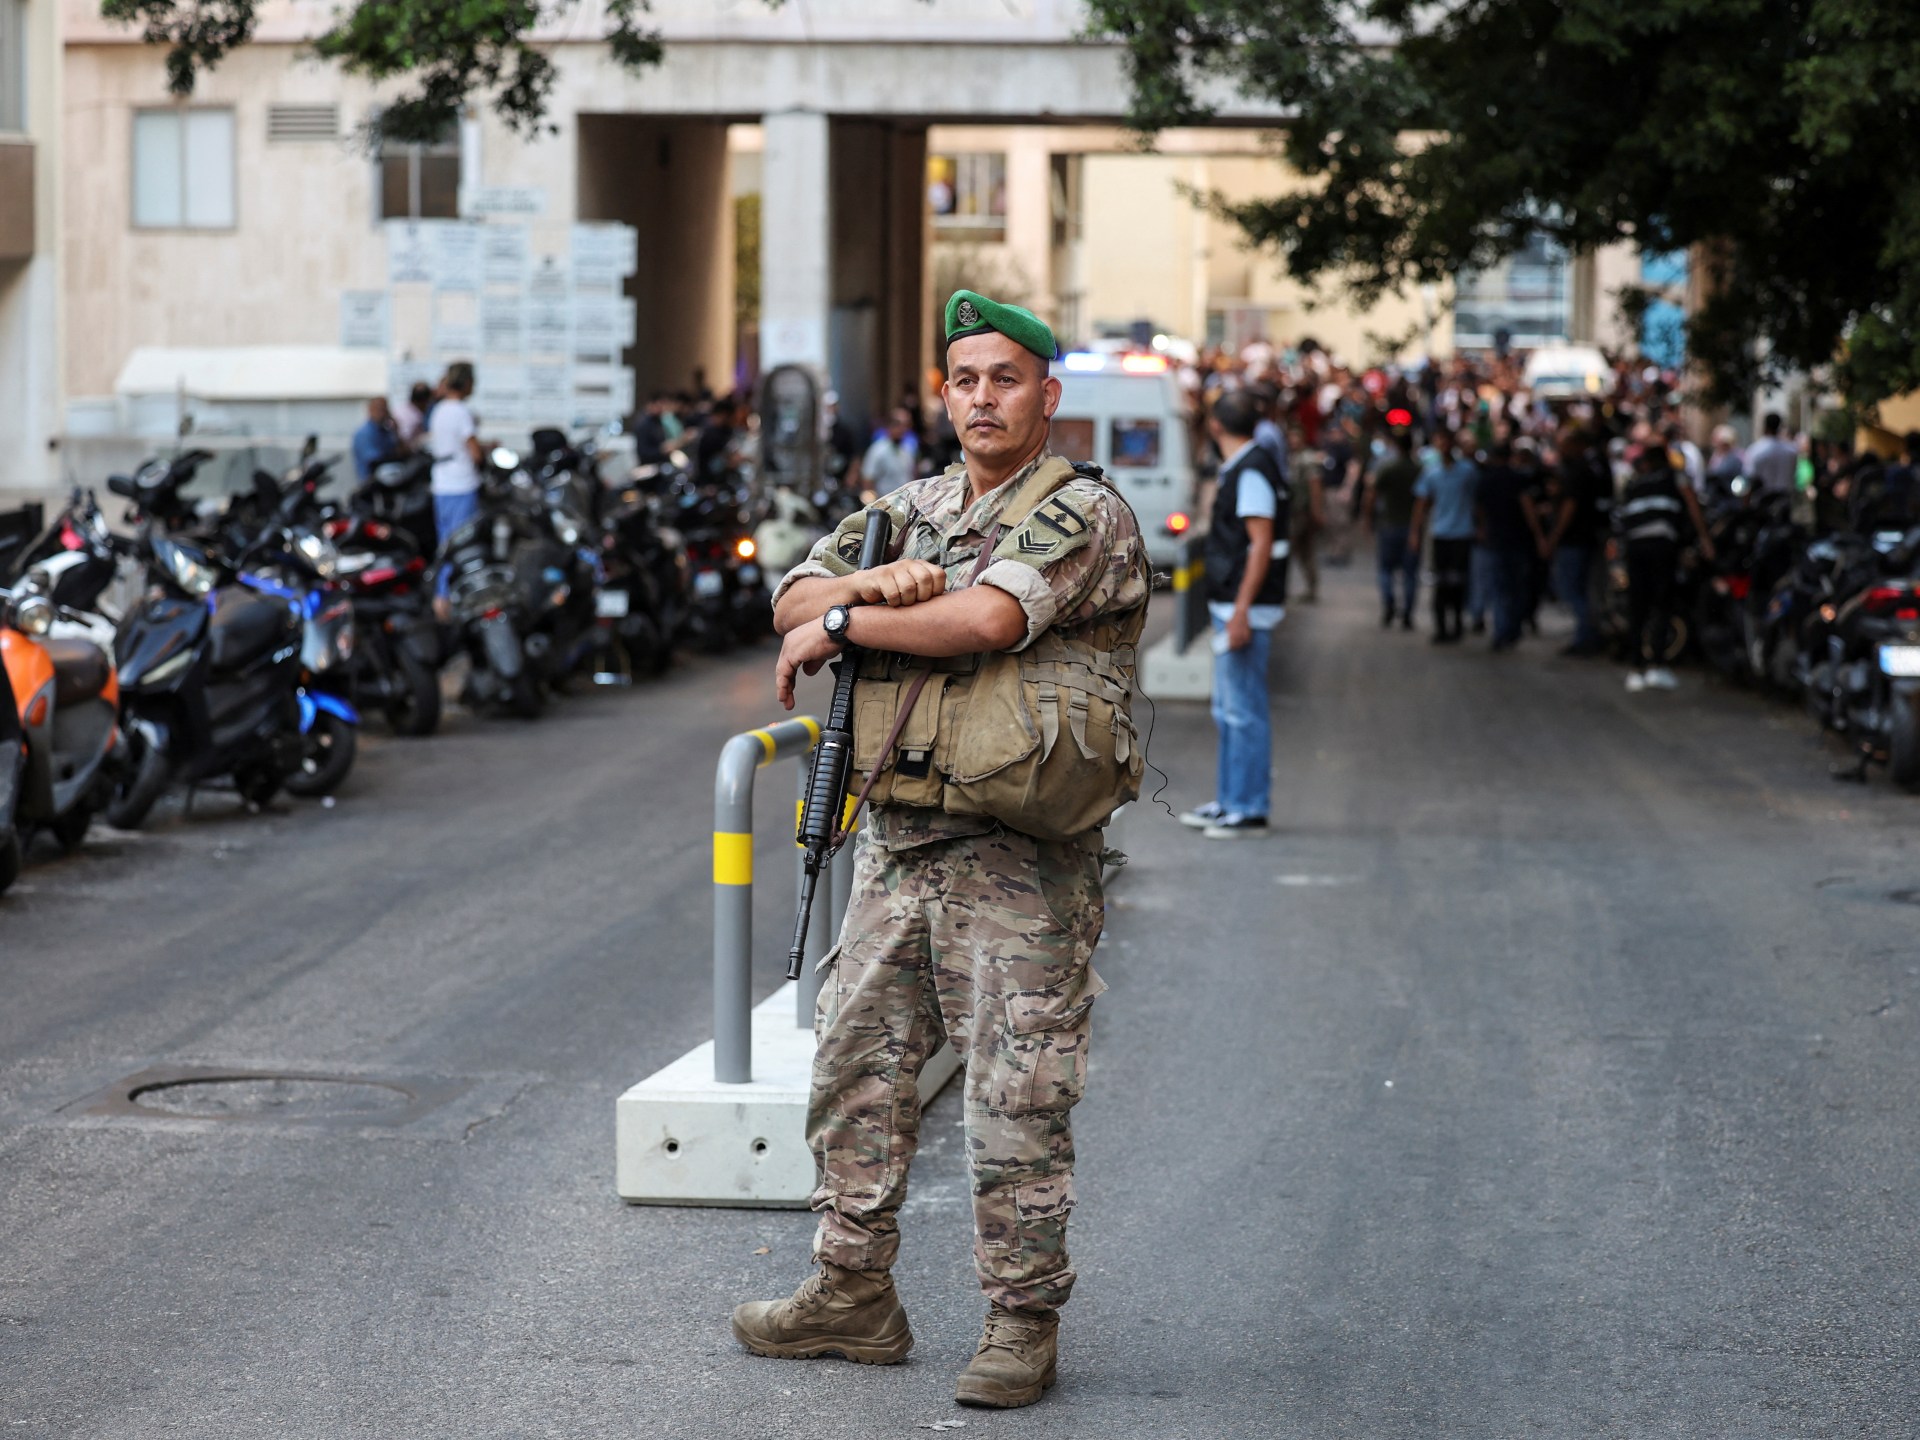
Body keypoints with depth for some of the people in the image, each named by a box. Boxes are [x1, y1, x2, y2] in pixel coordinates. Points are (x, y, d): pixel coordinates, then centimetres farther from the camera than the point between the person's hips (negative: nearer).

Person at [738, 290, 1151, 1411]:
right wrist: (879, 583, -13)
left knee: (1017, 1099, -3)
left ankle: (1025, 1322, 7)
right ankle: (854, 1292, 24)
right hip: (898, 844, 7)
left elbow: (987, 618, -23)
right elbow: (795, 599, 8)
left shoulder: (1084, 512, -8)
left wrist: (842, 624, -10)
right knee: (857, 1069, 12)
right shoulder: (909, 512, 15)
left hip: (1017, 863, -7)